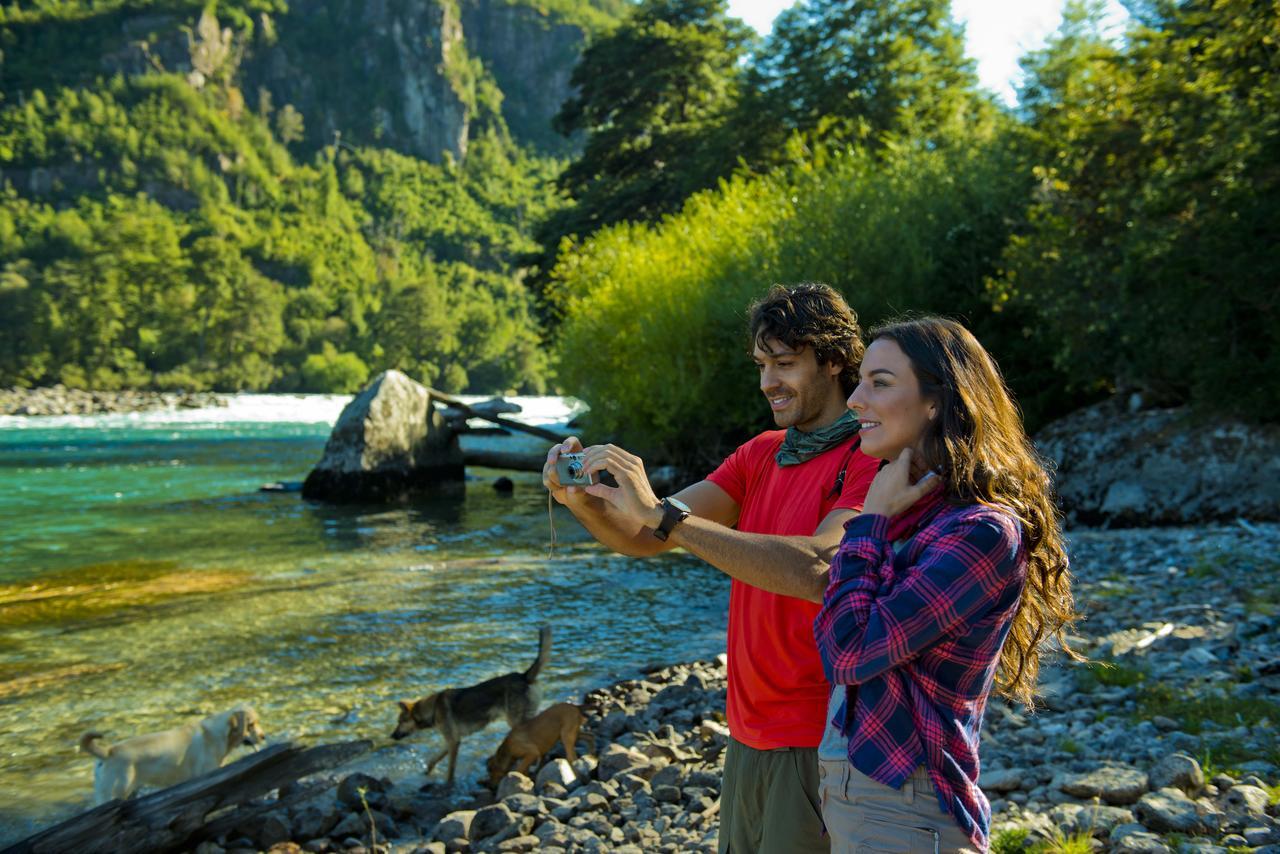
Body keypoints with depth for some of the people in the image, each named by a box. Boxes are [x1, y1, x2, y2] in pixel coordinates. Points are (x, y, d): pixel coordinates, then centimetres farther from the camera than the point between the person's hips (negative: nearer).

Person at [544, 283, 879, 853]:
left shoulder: (870, 462, -14)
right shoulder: (761, 455, 8)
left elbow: (820, 570, -32)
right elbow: (643, 539, 3)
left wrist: (661, 514, -32)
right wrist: (583, 502, -19)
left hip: (817, 743, -6)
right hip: (746, 737, 7)